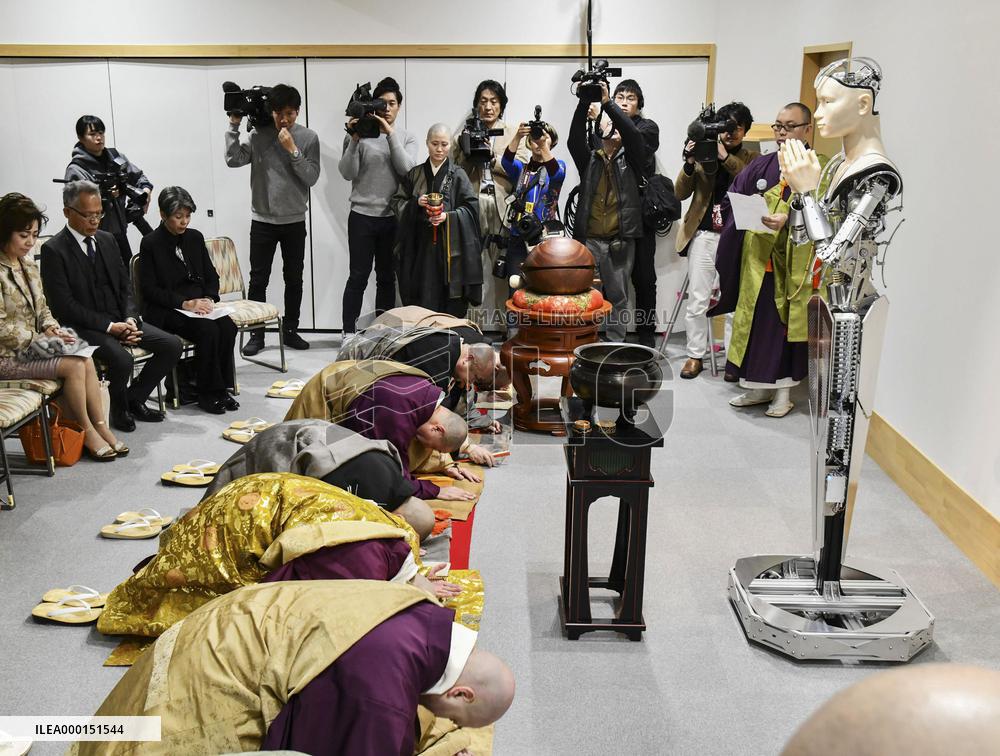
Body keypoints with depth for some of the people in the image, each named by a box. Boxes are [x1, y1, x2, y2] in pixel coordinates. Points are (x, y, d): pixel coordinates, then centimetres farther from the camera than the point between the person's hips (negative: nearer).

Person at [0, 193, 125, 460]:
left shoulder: (26, 263, 10)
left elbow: (42, 308, 16)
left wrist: (51, 328, -3)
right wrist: (41, 339, -18)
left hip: (32, 344, 7)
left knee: (86, 360, -15)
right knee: (74, 366, -22)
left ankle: (100, 426, -11)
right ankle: (87, 432, -7)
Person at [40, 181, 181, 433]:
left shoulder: (107, 239, 11)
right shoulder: (53, 250, -10)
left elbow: (125, 285, 12)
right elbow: (64, 305, -15)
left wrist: (129, 320, -6)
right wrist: (109, 326, -19)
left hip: (120, 319, 7)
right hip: (84, 327, -7)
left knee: (172, 345, -8)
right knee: (121, 358, -33)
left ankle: (135, 398, 9)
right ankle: (119, 409, -2)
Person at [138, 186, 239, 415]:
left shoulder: (195, 238, 10)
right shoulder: (151, 244, -5)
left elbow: (211, 276, 14)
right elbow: (150, 289, -9)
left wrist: (209, 299, -7)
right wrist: (184, 303, -19)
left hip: (198, 304, 5)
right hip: (166, 311, -5)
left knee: (228, 326, -25)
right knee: (208, 330, -31)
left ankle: (221, 387, -13)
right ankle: (208, 393, -18)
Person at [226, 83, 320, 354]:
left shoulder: (308, 137, -3)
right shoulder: (259, 135, -1)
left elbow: (311, 178, -10)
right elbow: (233, 160, -11)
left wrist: (293, 150, -19)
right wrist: (234, 125, -13)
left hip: (294, 221, 0)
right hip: (262, 220, 0)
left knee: (294, 279, 9)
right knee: (258, 279, 3)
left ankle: (290, 330, 22)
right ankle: (256, 334, 12)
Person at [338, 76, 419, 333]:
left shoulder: (407, 138, 7)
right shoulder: (361, 135, 1)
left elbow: (406, 169, -10)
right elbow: (347, 173, -6)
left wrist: (390, 134, -17)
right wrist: (354, 139, -16)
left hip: (393, 217, 2)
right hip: (362, 216, -2)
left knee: (387, 277, 8)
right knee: (358, 277, -2)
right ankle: (349, 333, 4)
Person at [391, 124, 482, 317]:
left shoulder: (458, 176, 4)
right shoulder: (414, 174, 10)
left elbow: (471, 208, -2)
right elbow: (396, 202, 10)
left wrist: (448, 216, -18)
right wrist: (416, 203, -9)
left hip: (449, 246, -2)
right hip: (419, 246, 2)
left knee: (450, 306, -5)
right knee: (422, 299, -1)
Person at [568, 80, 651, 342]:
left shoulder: (631, 159, 8)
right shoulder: (588, 158, 11)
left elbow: (634, 134, -11)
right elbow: (575, 137, -7)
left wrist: (608, 102, -17)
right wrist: (585, 102, -19)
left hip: (621, 240, -1)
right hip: (589, 239, 1)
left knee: (618, 296, 4)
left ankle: (616, 346, 12)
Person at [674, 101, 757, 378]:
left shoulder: (752, 157, 8)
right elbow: (681, 193, 5)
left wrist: (726, 158, -19)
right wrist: (690, 164, -11)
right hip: (704, 234, 1)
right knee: (697, 300, 1)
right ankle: (695, 356, 12)